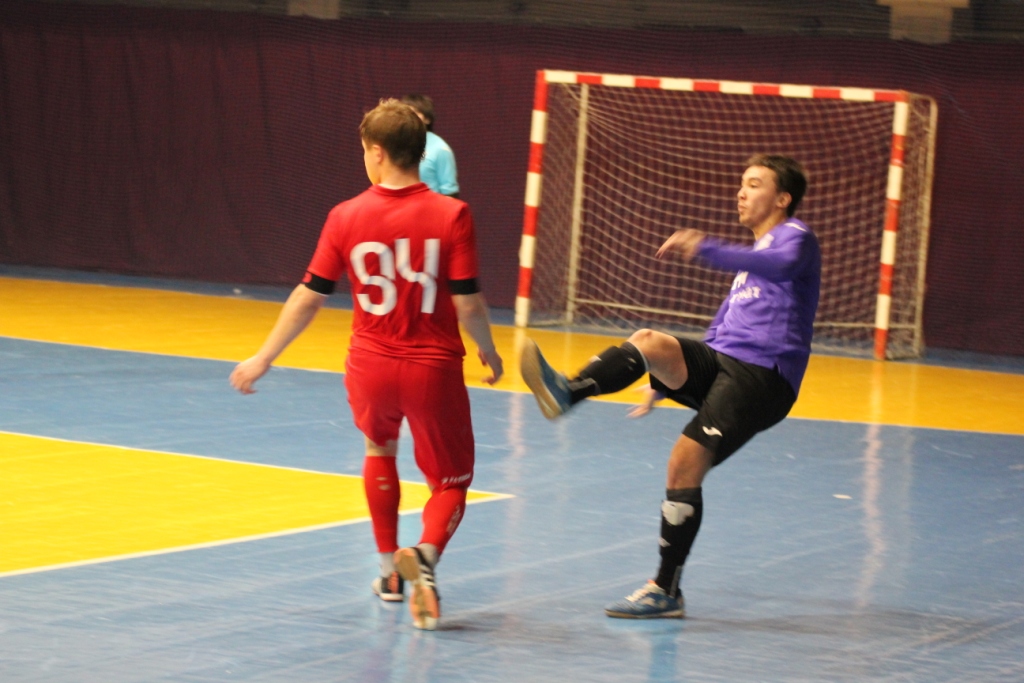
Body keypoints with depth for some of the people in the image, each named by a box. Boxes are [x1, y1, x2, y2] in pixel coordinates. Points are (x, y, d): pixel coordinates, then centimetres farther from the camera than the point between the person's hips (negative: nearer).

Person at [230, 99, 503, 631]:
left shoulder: (347, 217, -5)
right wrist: (489, 352, 8)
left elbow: (308, 297, -1)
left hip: (371, 367, 2)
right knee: (451, 483, 12)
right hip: (434, 368, -2)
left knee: (380, 448, 33)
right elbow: (468, 305, -12)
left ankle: (390, 569, 34)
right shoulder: (450, 215, -11)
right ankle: (425, 554, -21)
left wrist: (263, 358, 9)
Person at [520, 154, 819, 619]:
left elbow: (783, 265, -26)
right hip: (719, 360, 8)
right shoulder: (755, 255, 30)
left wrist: (706, 250, -40)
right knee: (649, 342, -22)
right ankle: (565, 393, -44)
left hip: (762, 378, -8)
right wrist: (665, 383, 31)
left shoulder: (794, 237, 1)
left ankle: (666, 590, -8)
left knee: (684, 464, -16)